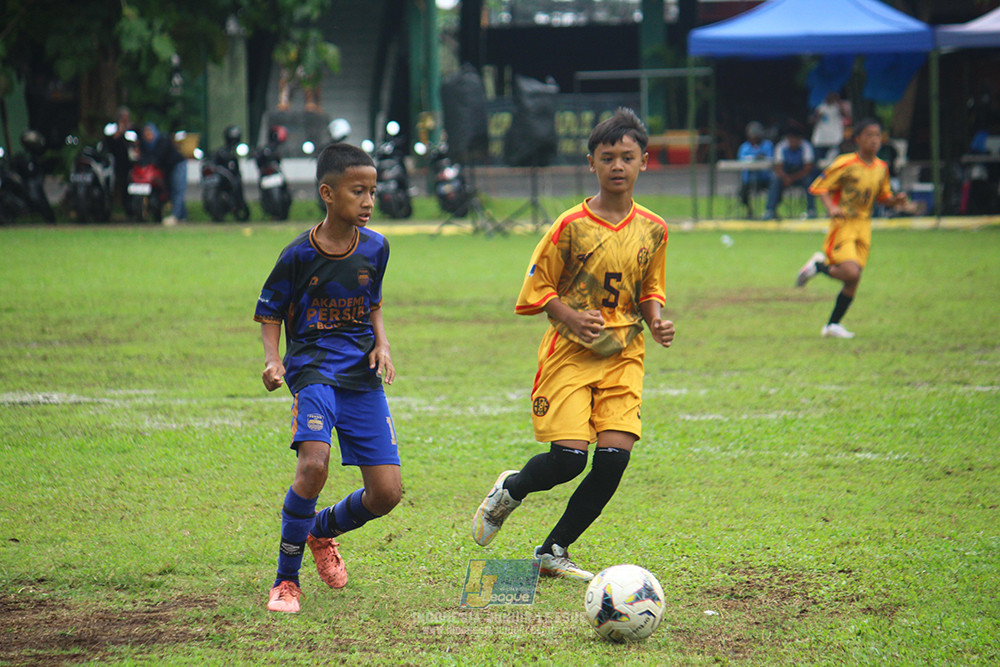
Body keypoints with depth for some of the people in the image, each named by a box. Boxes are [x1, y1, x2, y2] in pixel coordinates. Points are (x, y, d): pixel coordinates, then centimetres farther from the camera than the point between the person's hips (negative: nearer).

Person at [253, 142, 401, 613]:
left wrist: (382, 344, 3)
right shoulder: (300, 254, -8)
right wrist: (273, 360, -14)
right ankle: (286, 579, -12)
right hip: (314, 369, -4)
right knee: (314, 465, -29)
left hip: (362, 376, 5)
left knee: (386, 493, -2)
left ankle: (323, 529, 32)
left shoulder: (375, 248, 5)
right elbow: (268, 313, 3)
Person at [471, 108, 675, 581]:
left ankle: (553, 552, 8)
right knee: (569, 458, -15)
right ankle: (511, 490, 21)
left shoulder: (652, 230, 4)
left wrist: (656, 321, -3)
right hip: (570, 353, -4)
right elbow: (536, 289, -2)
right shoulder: (571, 225, -8)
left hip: (624, 357, 4)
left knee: (614, 458, -10)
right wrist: (571, 317, -19)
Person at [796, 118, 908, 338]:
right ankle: (819, 266, 8)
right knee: (851, 273, -22)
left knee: (853, 282, 2)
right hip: (843, 223, -6)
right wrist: (831, 208, -24)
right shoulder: (846, 164, -11)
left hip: (864, 225, 6)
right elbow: (819, 186, -8)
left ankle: (832, 325, 12)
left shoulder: (882, 168, 8)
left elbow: (883, 196, 20)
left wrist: (895, 200, -2)